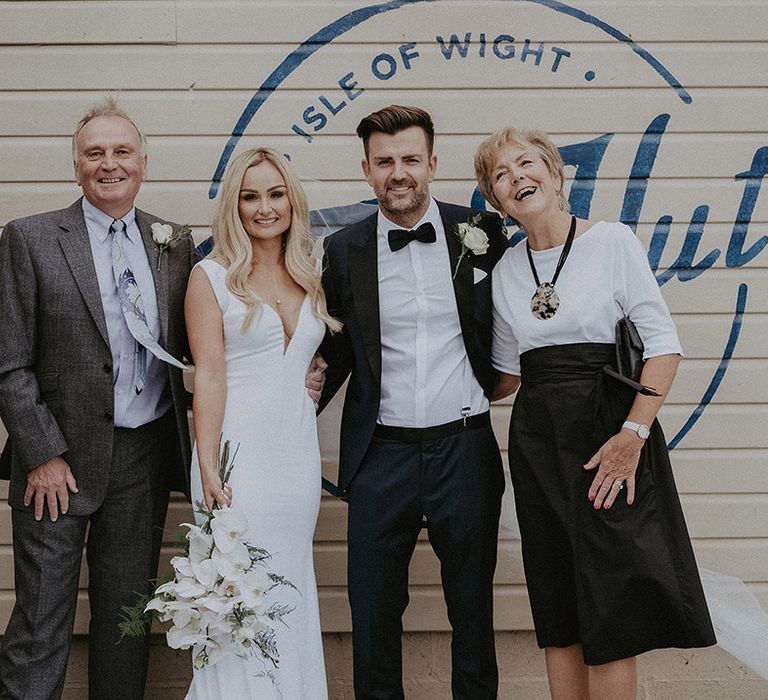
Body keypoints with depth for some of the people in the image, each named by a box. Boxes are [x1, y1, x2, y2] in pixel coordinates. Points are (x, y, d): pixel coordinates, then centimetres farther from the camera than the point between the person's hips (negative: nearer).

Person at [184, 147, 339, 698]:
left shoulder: (311, 277, 12)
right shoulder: (212, 276, -2)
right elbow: (209, 376, -9)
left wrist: (317, 382, 4)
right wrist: (208, 469, -15)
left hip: (297, 455, 5)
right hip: (239, 452, -5)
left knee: (290, 595, 9)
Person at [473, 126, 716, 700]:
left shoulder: (612, 241, -4)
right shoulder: (505, 270, 10)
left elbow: (663, 345, -9)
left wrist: (632, 436, -17)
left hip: (611, 433, -5)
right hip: (537, 445, 5)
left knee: (611, 613, -3)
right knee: (558, 612, 10)